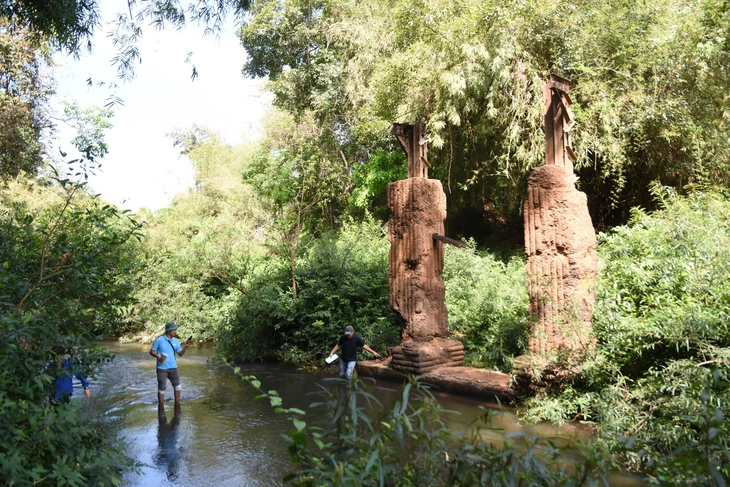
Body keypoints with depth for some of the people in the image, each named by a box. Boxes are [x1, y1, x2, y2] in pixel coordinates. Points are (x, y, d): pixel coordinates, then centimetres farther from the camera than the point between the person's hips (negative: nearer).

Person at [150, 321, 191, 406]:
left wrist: (185, 347, -9)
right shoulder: (159, 340, -7)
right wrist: (158, 356, -19)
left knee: (177, 386, -2)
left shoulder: (175, 341, 7)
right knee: (161, 388, 3)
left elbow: (180, 354, 8)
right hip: (162, 368, -4)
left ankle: (177, 405, 12)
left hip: (173, 367, 4)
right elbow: (151, 351, -1)